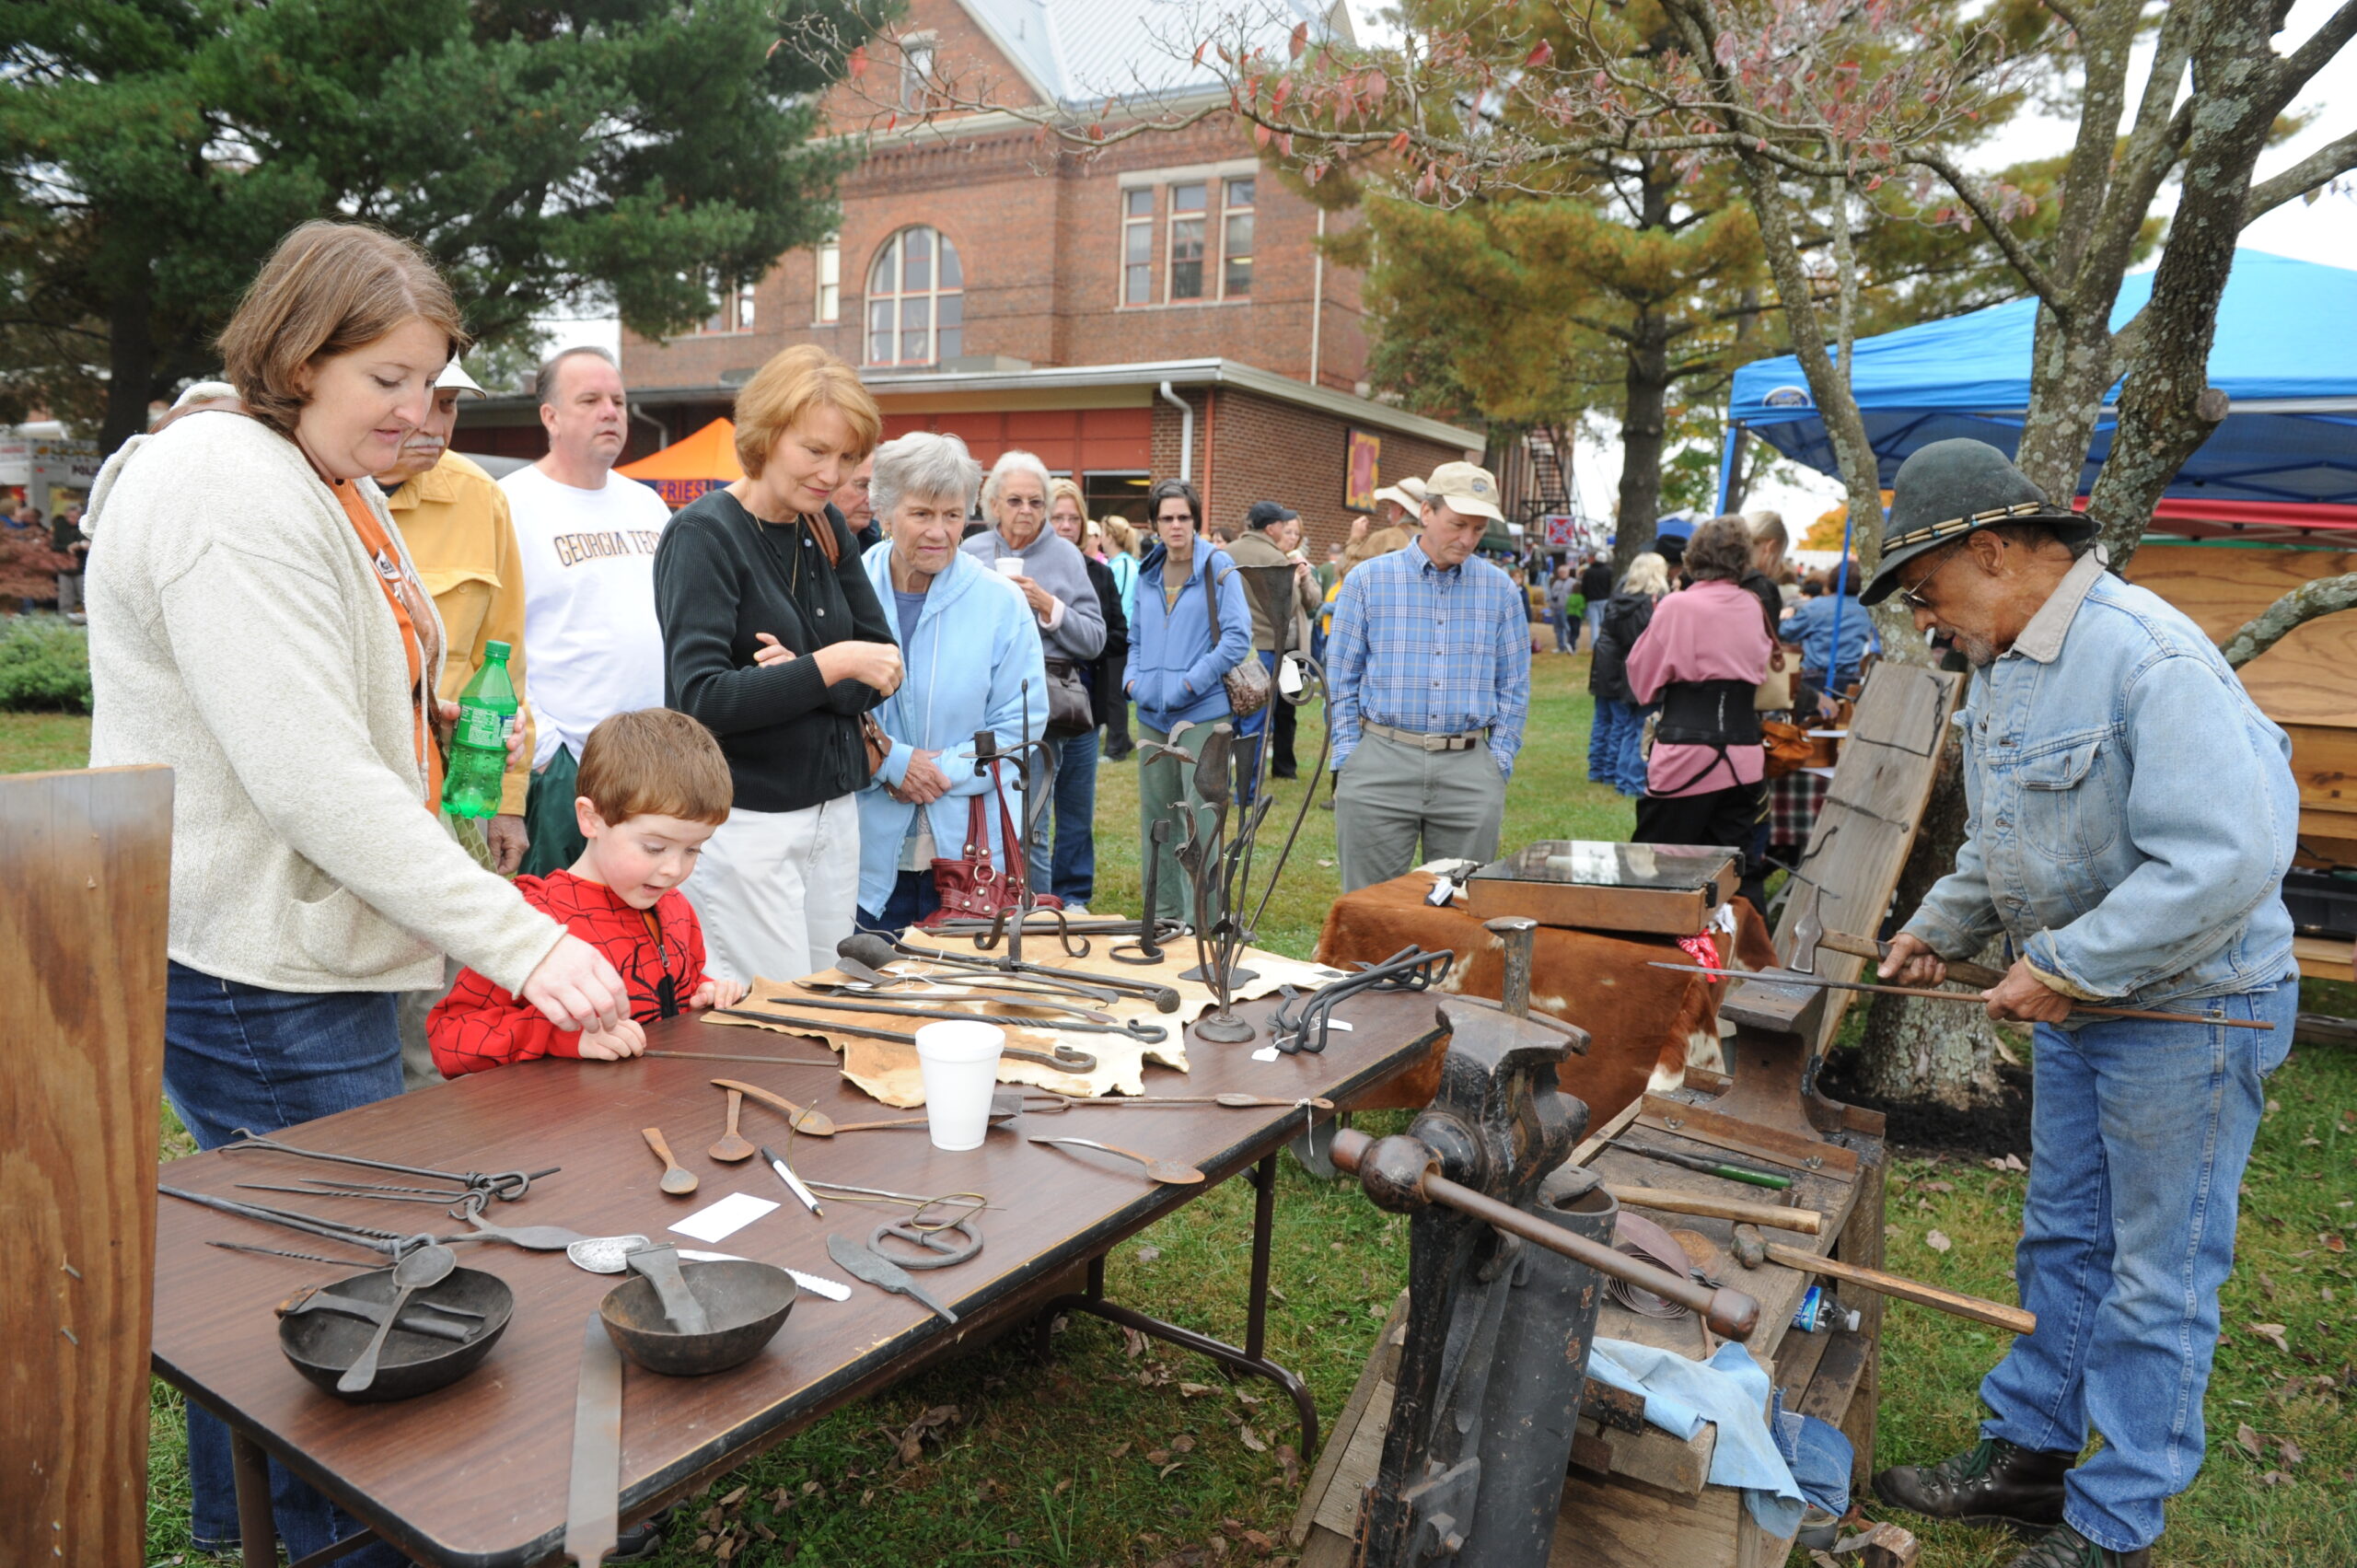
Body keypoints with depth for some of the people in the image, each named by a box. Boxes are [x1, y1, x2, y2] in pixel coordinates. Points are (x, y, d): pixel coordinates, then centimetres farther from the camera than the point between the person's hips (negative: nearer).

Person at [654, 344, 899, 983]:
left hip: (834, 806, 6)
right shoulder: (703, 533, -10)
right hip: (745, 817, -6)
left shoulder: (828, 529, 8)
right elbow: (700, 697, -19)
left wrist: (803, 677, -14)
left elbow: (882, 672, 4)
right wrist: (829, 667, -22)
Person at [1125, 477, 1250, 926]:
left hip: (1202, 714, -6)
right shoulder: (1147, 572, 13)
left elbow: (1237, 638, -10)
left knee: (1200, 820, -6)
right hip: (1152, 715, 6)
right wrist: (1133, 679, 4)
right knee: (1156, 818, 12)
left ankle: (1203, 920, 2)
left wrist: (1188, 684, -15)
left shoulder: (1218, 568, -5)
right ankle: (1163, 914, 24)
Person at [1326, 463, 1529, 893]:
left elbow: (1514, 687, 12)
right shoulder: (1368, 580, 2)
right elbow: (1340, 679, 5)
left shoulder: (1500, 591, 7)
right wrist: (1349, 759, -1)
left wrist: (1498, 763, 3)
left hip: (1470, 769, 2)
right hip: (1380, 765, -1)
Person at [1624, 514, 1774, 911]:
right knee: (1739, 871, 12)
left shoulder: (1677, 606, -9)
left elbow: (1642, 680, -1)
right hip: (1743, 756, 6)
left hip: (1687, 756, -5)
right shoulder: (1753, 609, 7)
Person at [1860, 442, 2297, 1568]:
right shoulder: (2003, 666, 6)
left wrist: (2064, 966, -25)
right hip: (2079, 1003, 9)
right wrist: (1941, 926, 7)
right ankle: (2029, 1453, 34)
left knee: (2157, 1280, 5)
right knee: (2061, 1242, 19)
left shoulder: (2147, 655, -24)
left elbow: (2231, 857, -31)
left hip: (2189, 1010, -9)